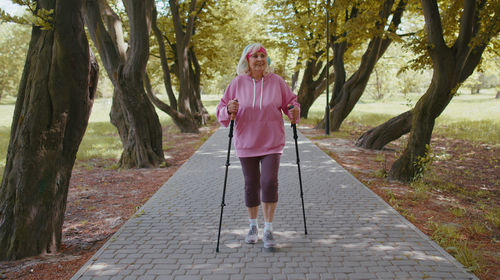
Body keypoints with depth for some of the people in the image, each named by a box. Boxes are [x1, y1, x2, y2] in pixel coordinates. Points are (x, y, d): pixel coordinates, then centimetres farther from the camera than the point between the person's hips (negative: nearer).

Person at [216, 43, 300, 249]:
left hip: (272, 143, -1)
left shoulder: (276, 81, 0)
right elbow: (222, 111, 2)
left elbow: (290, 102, 10)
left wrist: (294, 111, -12)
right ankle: (253, 226, 28)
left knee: (269, 183, -11)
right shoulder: (237, 83, 0)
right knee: (251, 185, 9)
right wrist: (229, 110, -21)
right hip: (246, 143, 1)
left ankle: (268, 230, 3)